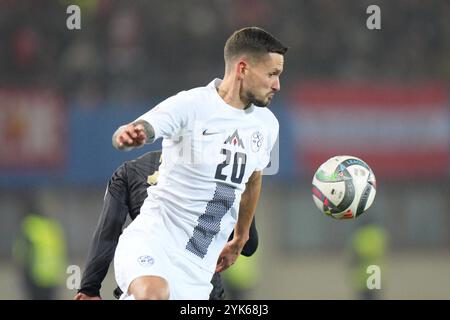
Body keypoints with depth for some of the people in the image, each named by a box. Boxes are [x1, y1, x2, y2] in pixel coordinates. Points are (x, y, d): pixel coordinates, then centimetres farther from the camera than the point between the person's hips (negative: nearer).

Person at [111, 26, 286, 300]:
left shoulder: (267, 124, 10)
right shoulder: (190, 105, -11)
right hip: (154, 235, -6)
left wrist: (240, 239, 38)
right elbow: (139, 130, -26)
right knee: (152, 294, -38)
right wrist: (128, 135, -50)